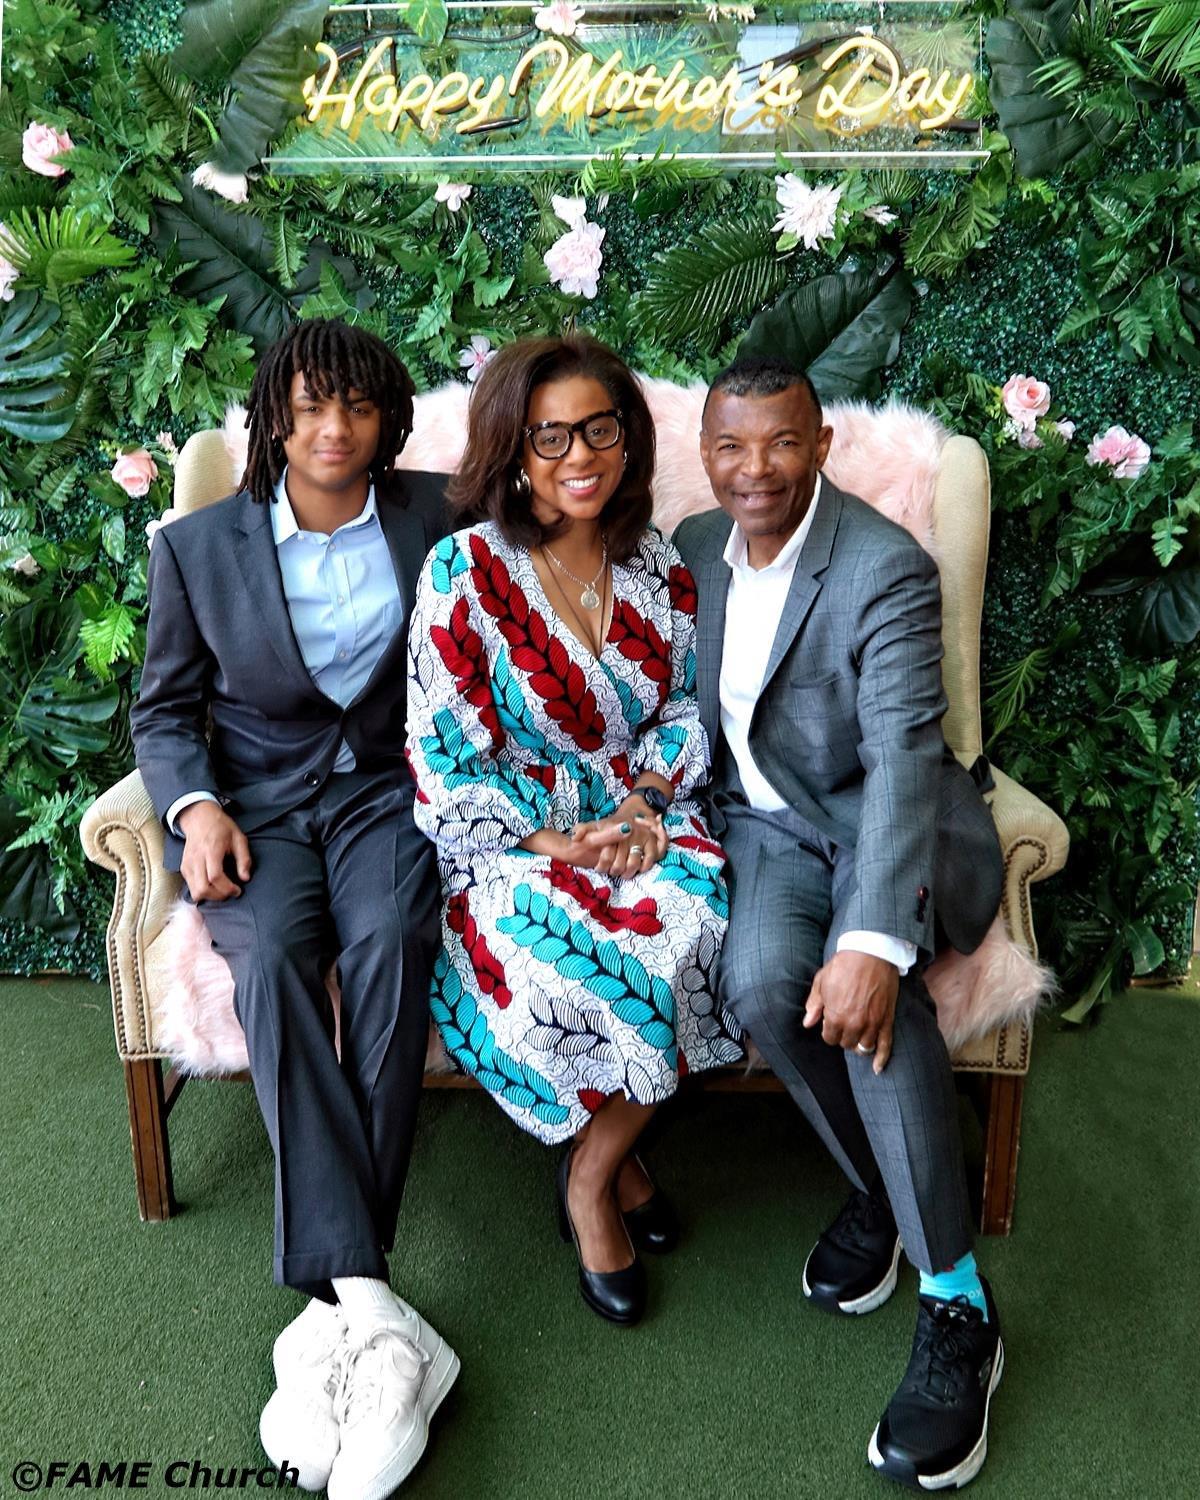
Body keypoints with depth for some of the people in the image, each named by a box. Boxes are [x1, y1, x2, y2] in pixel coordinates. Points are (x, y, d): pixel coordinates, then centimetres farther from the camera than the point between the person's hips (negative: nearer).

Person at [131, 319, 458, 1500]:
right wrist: (197, 806, -9)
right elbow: (165, 708, 10)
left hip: (388, 790, 0)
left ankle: (334, 1304, -26)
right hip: (255, 800, 0)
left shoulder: (434, 517, 8)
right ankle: (373, 1308, -34)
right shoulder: (197, 546, 7)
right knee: (271, 953, -32)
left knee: (388, 943, -32)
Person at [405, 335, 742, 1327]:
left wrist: (643, 804, -8)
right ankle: (613, 1158, 3)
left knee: (698, 920, -28)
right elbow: (446, 760, -10)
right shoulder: (465, 570, -8)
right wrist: (563, 837, -19)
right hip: (509, 838, -3)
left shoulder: (658, 563, 6)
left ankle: (594, 1171, -2)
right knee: (574, 955, -32)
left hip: (642, 818, 4)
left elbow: (689, 706, 11)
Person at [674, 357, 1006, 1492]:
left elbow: (903, 754, -26)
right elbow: (687, 710, 13)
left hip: (889, 819, -4)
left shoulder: (886, 568, -15)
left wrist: (873, 938, -39)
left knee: (863, 978, -35)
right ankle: (880, 1189, 0)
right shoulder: (694, 547, 5)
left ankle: (957, 1308, -19)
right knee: (761, 981, -28)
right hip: (765, 820, 4)